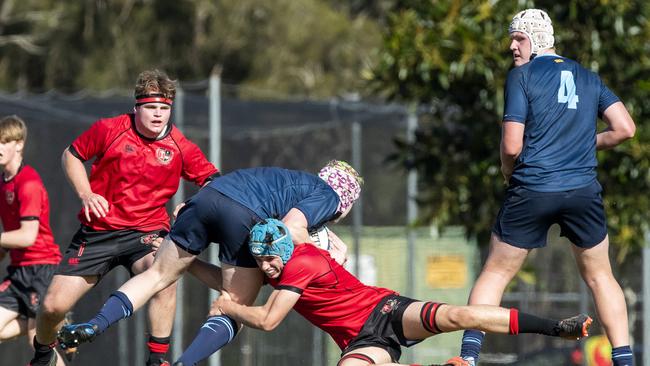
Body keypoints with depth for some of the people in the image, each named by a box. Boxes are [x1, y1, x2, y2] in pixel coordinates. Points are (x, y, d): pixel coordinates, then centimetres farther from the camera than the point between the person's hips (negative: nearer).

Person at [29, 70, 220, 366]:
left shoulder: (181, 148, -5)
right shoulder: (109, 130, -6)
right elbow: (71, 155, 8)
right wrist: (85, 194, -7)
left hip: (145, 231, -1)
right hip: (97, 231, 1)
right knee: (53, 305, -3)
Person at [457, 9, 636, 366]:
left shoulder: (521, 75, -3)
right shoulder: (588, 78, 11)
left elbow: (511, 146, -9)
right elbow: (625, 128, 6)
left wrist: (507, 171, 11)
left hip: (532, 190, -3)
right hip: (584, 192, 3)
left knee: (494, 275, 9)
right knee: (600, 277, 17)